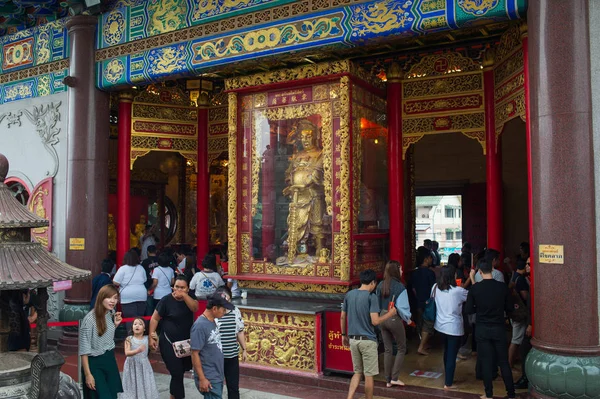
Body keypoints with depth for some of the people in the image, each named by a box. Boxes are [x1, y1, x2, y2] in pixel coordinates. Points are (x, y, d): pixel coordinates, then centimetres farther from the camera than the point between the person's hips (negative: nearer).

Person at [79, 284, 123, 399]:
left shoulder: (112, 313, 0)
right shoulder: (90, 319, -21)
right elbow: (84, 349, -17)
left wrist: (116, 324, -2)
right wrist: (88, 374, -16)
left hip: (110, 359, 7)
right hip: (94, 363, -7)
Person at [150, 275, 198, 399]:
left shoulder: (189, 299, 0)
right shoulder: (166, 300, -13)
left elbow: (195, 308, -20)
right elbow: (155, 318, -8)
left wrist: (184, 295, -31)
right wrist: (151, 336, -13)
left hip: (186, 342, 5)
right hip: (169, 342, -5)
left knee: (181, 371, 19)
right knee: (177, 373, -8)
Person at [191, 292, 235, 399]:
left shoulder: (212, 322, 6)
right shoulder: (200, 326, -21)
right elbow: (195, 354, -19)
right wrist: (202, 379, -18)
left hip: (218, 376, 9)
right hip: (209, 379, -9)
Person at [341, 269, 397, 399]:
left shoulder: (349, 295, 4)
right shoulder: (371, 297, -14)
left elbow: (342, 317, 9)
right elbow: (375, 321, -19)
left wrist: (344, 335, 20)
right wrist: (390, 314, -3)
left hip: (353, 339, 6)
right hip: (368, 340, -6)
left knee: (357, 372, 18)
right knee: (368, 375, 8)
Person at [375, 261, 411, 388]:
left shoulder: (380, 285, 0)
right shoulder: (399, 287, -18)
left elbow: (377, 303, 7)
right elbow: (402, 307, -17)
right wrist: (408, 319, 0)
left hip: (382, 318, 6)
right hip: (395, 319, -6)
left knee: (388, 350, 15)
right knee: (401, 348, 13)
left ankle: (388, 380, 20)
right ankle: (394, 378, 11)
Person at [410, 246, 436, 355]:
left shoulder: (414, 273, 3)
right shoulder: (430, 272, -16)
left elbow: (413, 289, 9)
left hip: (419, 302, 7)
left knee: (421, 324, 17)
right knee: (428, 325, 0)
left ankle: (424, 344, 29)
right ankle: (421, 347, -5)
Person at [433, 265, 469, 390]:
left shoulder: (436, 288, -3)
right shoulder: (457, 291, -20)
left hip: (441, 325, 6)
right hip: (454, 328, -6)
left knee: (446, 352, 24)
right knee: (452, 355, 5)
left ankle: (447, 377, 39)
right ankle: (448, 384, 11)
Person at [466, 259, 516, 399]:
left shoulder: (475, 288, -10)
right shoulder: (502, 287, -9)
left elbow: (469, 310, -6)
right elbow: (509, 308, -1)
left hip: (482, 329, 0)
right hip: (498, 328, 0)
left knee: (486, 361, 8)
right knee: (503, 362, 11)